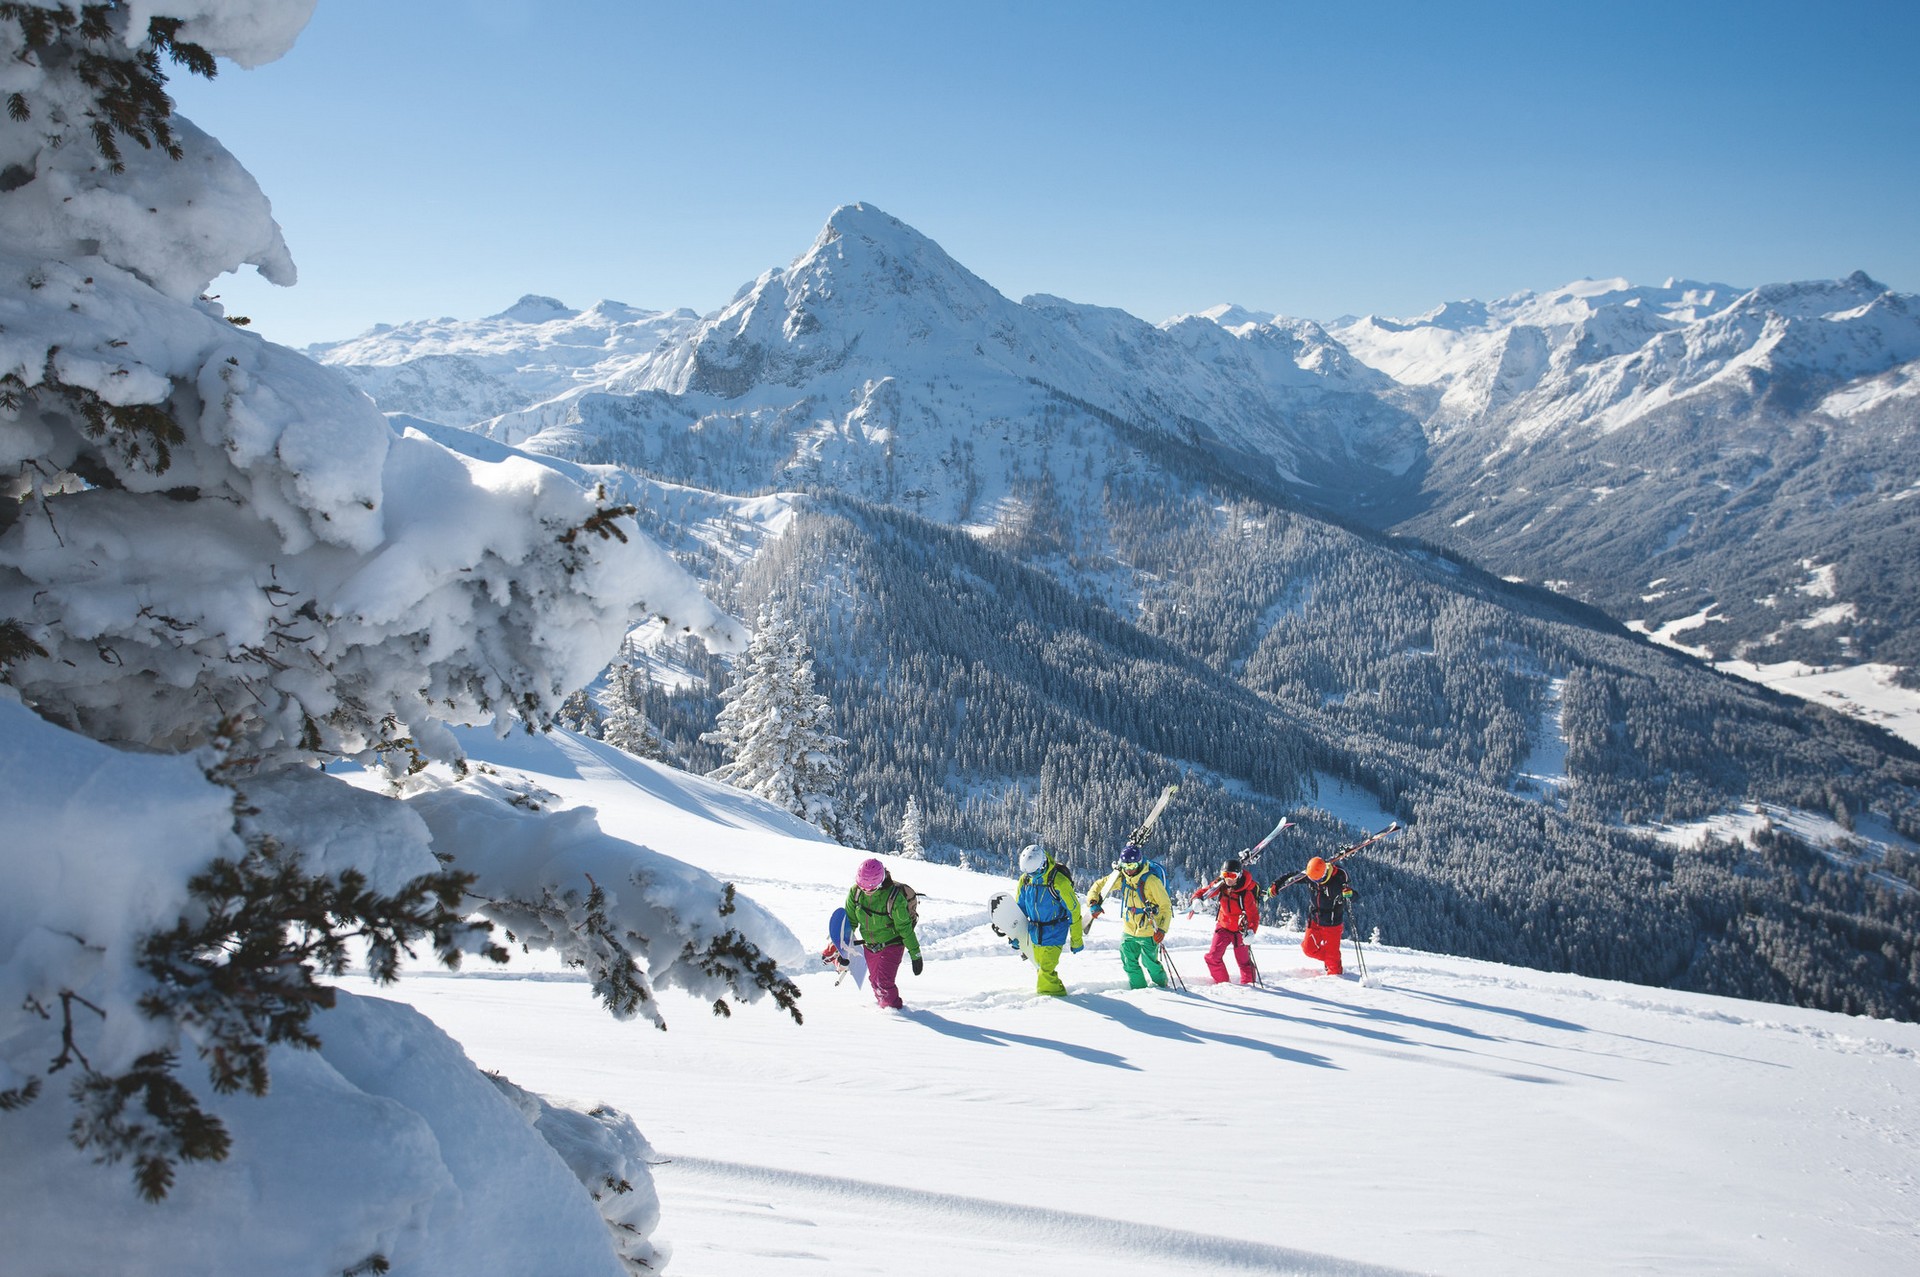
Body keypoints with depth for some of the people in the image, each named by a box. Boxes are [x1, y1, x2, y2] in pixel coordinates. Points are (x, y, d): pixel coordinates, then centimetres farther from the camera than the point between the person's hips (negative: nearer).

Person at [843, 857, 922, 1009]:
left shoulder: (894, 897, -27)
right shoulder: (856, 892, -14)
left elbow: (905, 928, -18)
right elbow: (850, 921, -1)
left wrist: (915, 955, -13)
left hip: (892, 944, -5)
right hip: (869, 945, 5)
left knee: (884, 982, -12)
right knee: (874, 980, 13)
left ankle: (894, 1007, 13)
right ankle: (882, 1003, 39)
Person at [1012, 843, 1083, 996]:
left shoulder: (1059, 882, -22)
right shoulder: (1025, 880, -5)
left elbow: (1074, 911, -14)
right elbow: (1020, 908, 10)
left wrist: (1076, 941, -9)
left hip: (1054, 933, -6)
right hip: (1035, 932, 6)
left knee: (1046, 968, -12)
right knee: (1041, 965, 15)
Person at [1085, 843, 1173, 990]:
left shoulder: (1151, 881, -19)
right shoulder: (1120, 877, -4)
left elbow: (1166, 906, -14)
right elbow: (1099, 885, 8)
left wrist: (1162, 929, -23)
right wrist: (1093, 903, -10)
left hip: (1148, 932, -5)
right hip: (1129, 930, 6)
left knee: (1149, 962, 1)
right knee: (1129, 962, 9)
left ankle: (1161, 985, 26)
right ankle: (1139, 988, 26)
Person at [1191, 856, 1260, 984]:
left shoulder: (1246, 893, -25)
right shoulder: (1220, 885, -12)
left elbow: (1254, 915, -24)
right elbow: (1204, 892, -5)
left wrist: (1251, 932, -40)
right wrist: (1197, 899, -28)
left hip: (1240, 930, -4)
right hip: (1223, 926, 4)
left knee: (1243, 960, 3)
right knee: (1213, 957, 0)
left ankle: (1248, 984, 25)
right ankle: (1222, 983, 18)